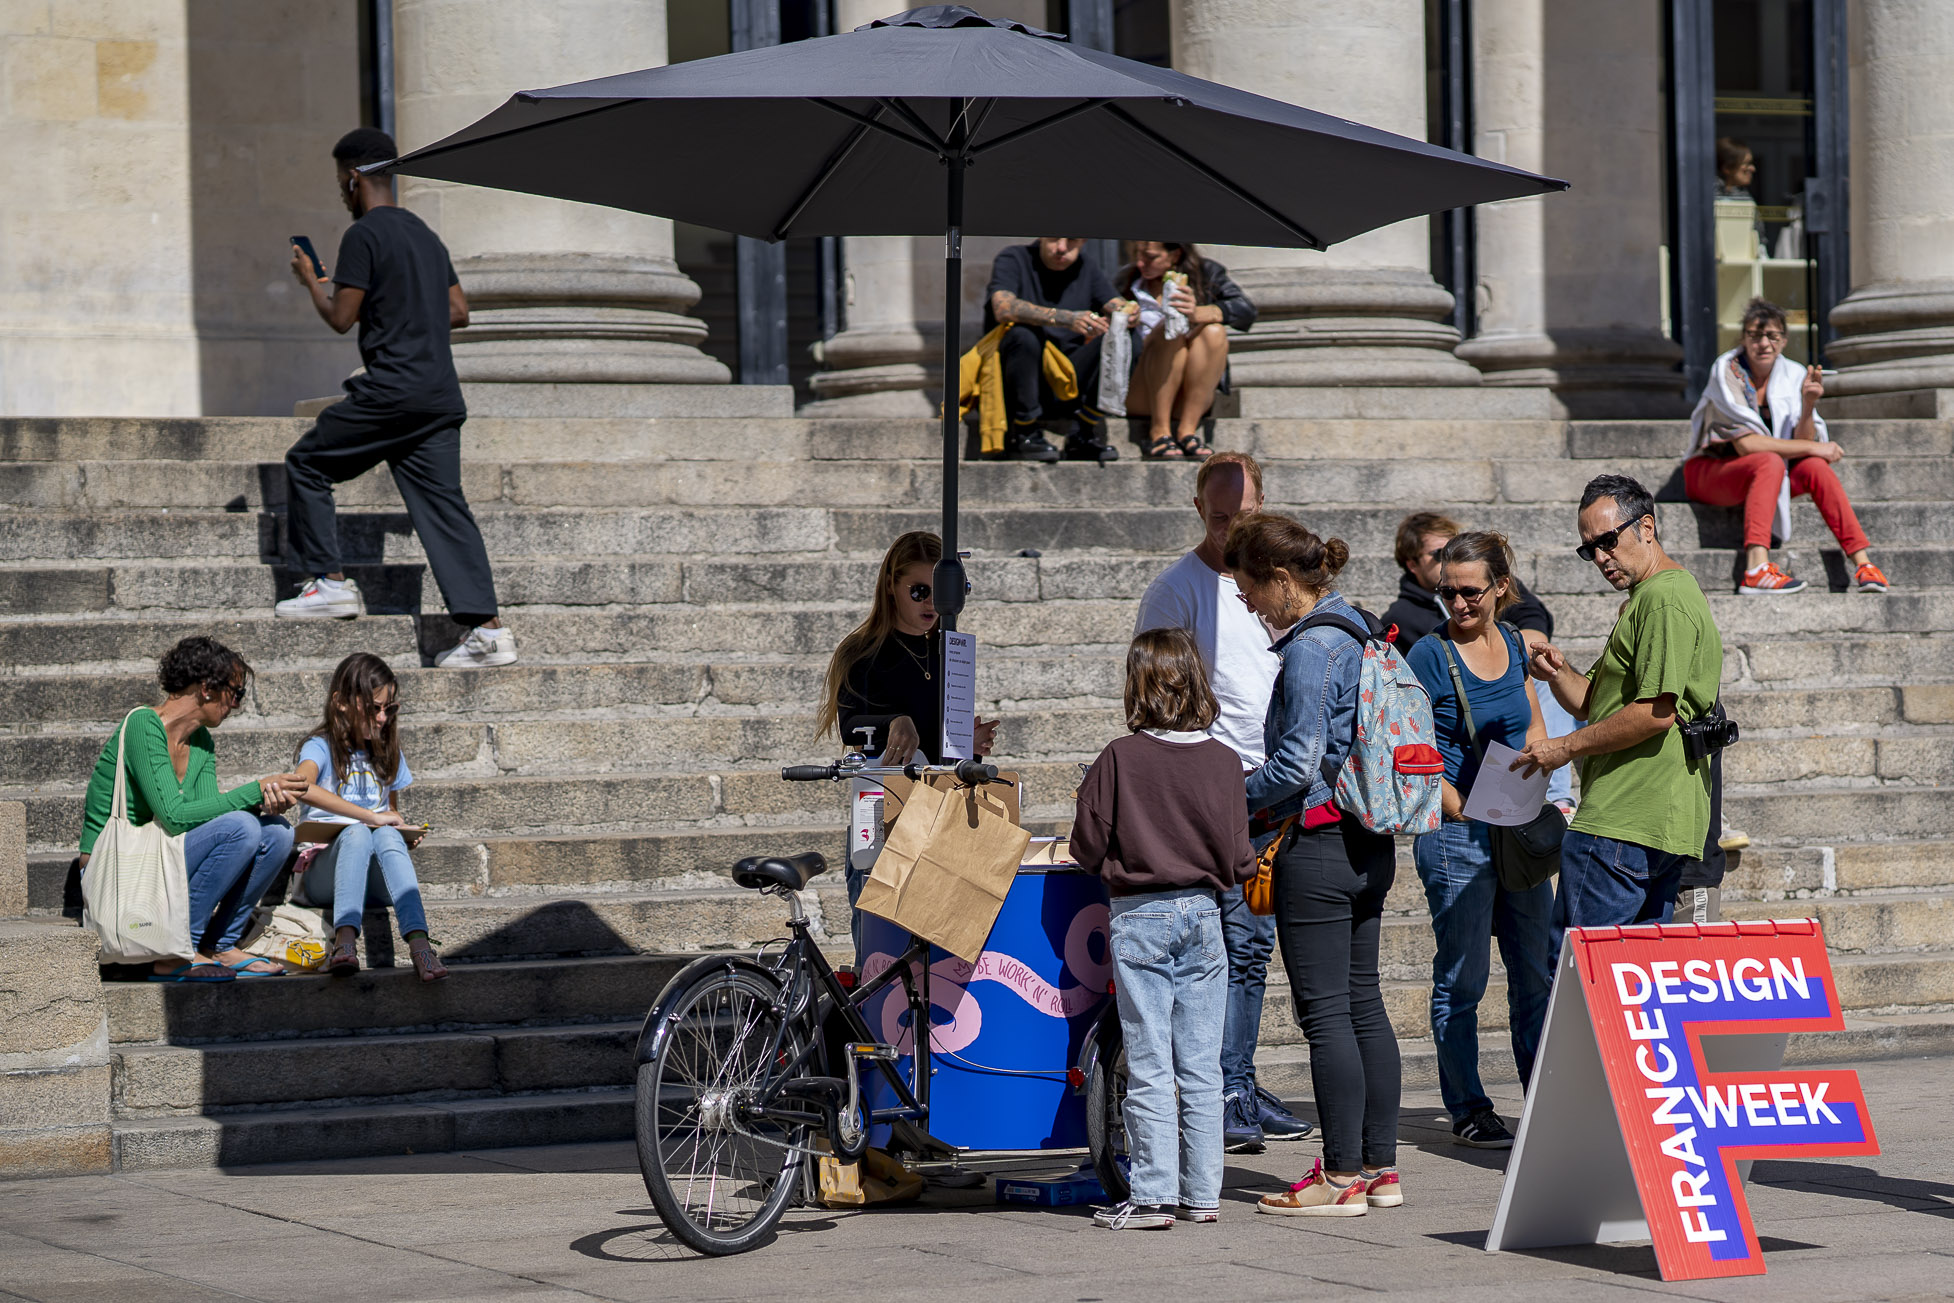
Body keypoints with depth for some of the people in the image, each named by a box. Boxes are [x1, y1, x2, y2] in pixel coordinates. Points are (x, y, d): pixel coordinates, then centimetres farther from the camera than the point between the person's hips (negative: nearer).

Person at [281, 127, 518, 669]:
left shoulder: (364, 235, -7)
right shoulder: (424, 234, 19)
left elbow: (341, 318, -8)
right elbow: (459, 312, 21)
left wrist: (309, 279, 9)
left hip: (392, 391, -7)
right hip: (442, 393, 8)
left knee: (306, 463, 10)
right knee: (443, 505, 2)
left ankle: (331, 582, 6)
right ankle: (487, 628, -9)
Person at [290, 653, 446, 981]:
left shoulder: (387, 754, 20)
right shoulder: (321, 747, 1)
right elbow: (303, 787, -23)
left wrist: (402, 828, 8)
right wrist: (371, 817, -26)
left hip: (374, 879, 4)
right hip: (323, 870, -3)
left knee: (388, 836, -32)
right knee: (357, 833, -36)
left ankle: (419, 943, -55)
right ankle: (345, 940, -59)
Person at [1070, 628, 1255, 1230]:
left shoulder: (1119, 758, -10)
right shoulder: (1223, 761, -2)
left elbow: (1087, 847, -5)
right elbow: (1238, 862, 1)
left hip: (1139, 920, -3)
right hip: (1203, 915, 3)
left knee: (1149, 1067, -1)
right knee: (1201, 1067, 8)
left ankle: (1153, 1196, -2)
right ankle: (1203, 1193, 11)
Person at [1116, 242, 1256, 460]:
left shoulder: (1207, 273, 6)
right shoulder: (1126, 281, 7)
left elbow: (1246, 311, -10)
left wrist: (1198, 313, -28)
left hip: (1191, 398, 1)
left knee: (1214, 331, -22)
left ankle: (1187, 431, -24)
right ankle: (1159, 433, -27)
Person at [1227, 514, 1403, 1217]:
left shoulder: (1311, 648, -16)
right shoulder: (1359, 628, 12)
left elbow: (1298, 763, -21)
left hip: (1317, 844, -10)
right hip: (1370, 844, 10)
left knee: (1325, 1012, -4)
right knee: (1363, 1003, 13)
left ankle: (1342, 1177, -2)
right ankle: (1380, 1165, 17)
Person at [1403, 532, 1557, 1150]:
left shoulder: (1511, 643, 9)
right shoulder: (1430, 655, -9)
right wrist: (1464, 813, -16)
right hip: (1456, 835, -6)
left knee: (1536, 972, 11)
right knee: (1462, 979, 0)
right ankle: (1468, 1110, 9)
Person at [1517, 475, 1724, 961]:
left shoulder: (1665, 598, -10)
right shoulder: (1643, 600, 24)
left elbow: (1656, 712, -19)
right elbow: (1593, 703, 25)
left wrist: (1567, 747, -11)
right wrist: (1559, 674, 4)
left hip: (1621, 824, -11)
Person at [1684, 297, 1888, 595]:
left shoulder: (1793, 375, -1)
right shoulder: (1727, 371, -18)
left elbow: (1802, 444, -8)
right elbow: (1746, 444, -26)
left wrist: (1808, 406, -26)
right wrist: (1813, 448, -23)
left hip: (1760, 478, 5)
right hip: (1709, 470, -5)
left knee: (1815, 467, -21)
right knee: (1770, 463, -34)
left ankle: (1862, 562, -23)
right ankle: (1755, 570, -50)